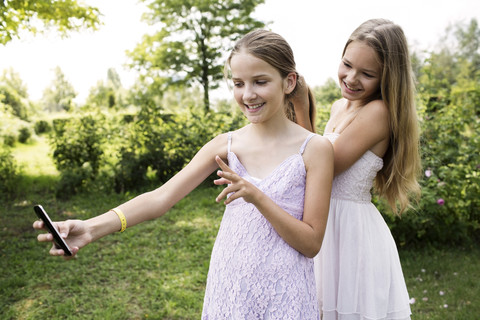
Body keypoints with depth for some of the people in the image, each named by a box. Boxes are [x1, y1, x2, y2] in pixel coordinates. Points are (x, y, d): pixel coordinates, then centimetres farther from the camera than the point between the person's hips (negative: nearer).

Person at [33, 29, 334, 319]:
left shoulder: (314, 149, -10)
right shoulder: (225, 144, -2)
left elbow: (311, 243, -11)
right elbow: (161, 197, -11)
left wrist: (257, 197, -24)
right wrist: (92, 227, -26)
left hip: (284, 296, -2)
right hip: (228, 286, 3)